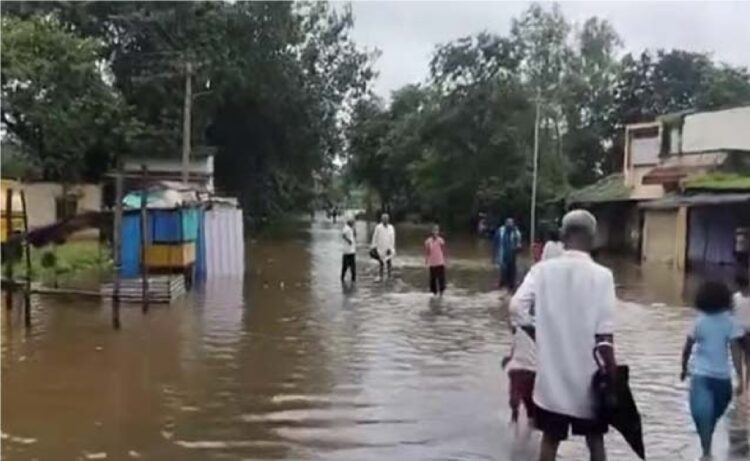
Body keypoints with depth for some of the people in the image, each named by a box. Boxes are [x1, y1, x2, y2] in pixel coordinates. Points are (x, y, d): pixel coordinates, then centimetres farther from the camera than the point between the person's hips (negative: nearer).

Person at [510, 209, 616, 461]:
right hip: (588, 374, -1)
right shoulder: (601, 275, -10)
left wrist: (540, 330, 2)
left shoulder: (542, 270, -6)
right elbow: (604, 333, -13)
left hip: (551, 372, 2)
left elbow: (517, 306, -14)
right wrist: (612, 372, -5)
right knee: (595, 440, 16)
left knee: (550, 439, 14)